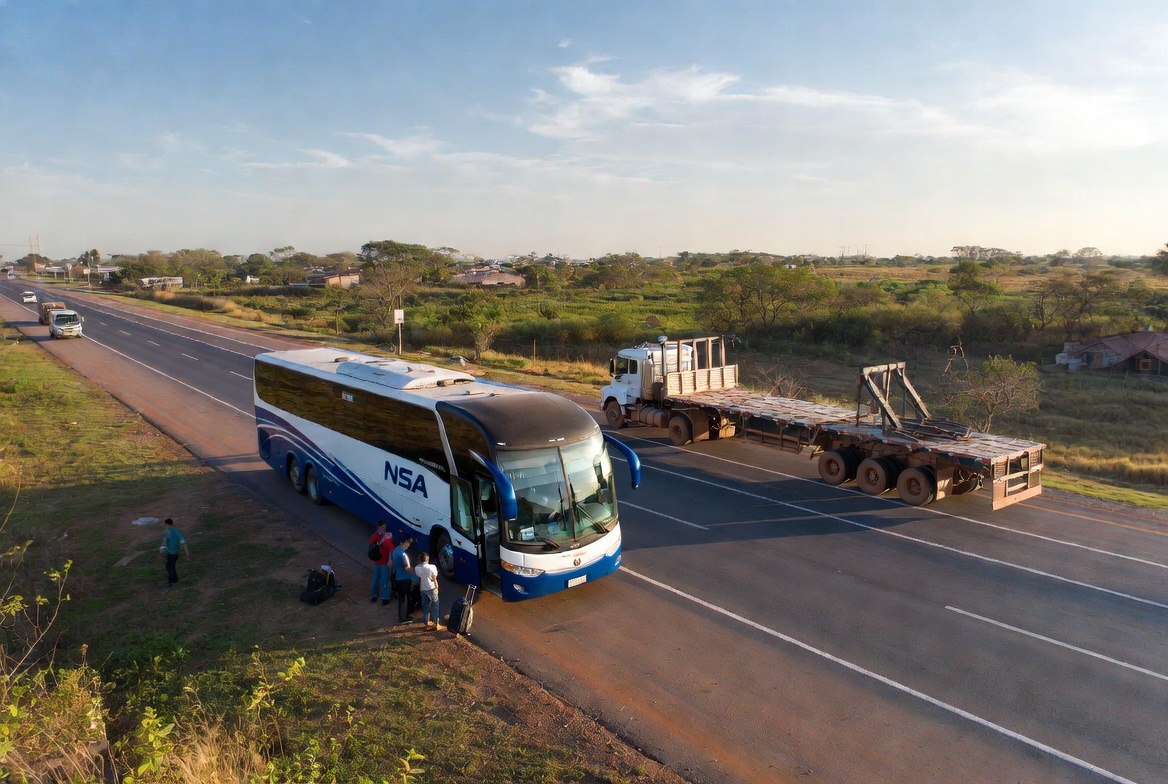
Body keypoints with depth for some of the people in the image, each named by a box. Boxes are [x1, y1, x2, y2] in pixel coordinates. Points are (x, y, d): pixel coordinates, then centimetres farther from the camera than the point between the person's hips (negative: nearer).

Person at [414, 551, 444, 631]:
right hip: (431, 589, -5)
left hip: (423, 589, 5)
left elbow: (418, 579, 1)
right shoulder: (431, 567, -19)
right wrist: (437, 588, 1)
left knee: (425, 606, 16)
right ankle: (437, 625, 8)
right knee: (435, 607, 6)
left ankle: (427, 623, 24)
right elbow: (434, 579, -11)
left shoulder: (417, 568, -6)